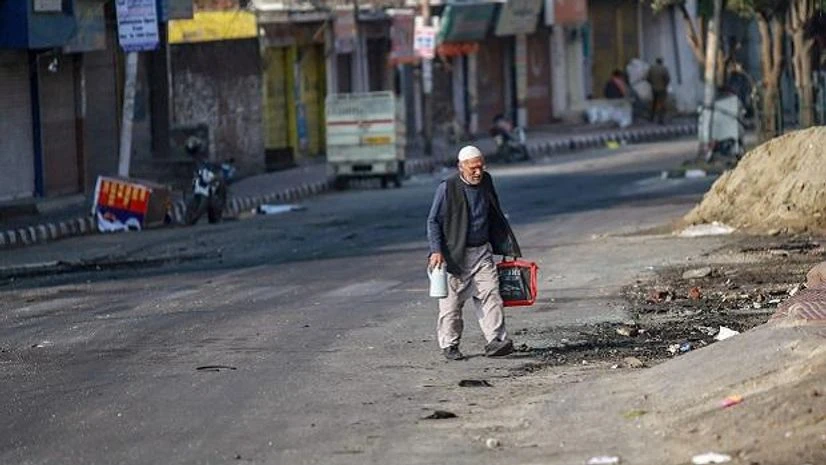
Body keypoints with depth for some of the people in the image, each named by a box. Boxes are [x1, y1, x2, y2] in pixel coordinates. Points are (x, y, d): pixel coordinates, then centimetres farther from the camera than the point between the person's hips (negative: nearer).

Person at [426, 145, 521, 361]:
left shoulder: (486, 182, 7)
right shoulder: (447, 188, -10)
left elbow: (496, 217, 20)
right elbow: (433, 221, -7)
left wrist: (507, 246, 21)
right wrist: (436, 251, -17)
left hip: (482, 252, 4)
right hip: (456, 255, -4)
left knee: (490, 295, -7)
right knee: (452, 301, 2)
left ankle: (495, 340, -10)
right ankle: (449, 345, 13)